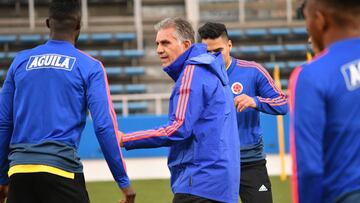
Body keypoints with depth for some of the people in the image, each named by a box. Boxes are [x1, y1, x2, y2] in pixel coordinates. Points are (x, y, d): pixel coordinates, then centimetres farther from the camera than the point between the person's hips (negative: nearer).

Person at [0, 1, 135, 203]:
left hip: (19, 170, 4)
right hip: (62, 170, -4)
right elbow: (104, 126, -5)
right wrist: (123, 180, -1)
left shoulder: (21, 61, 12)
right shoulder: (89, 67, 2)